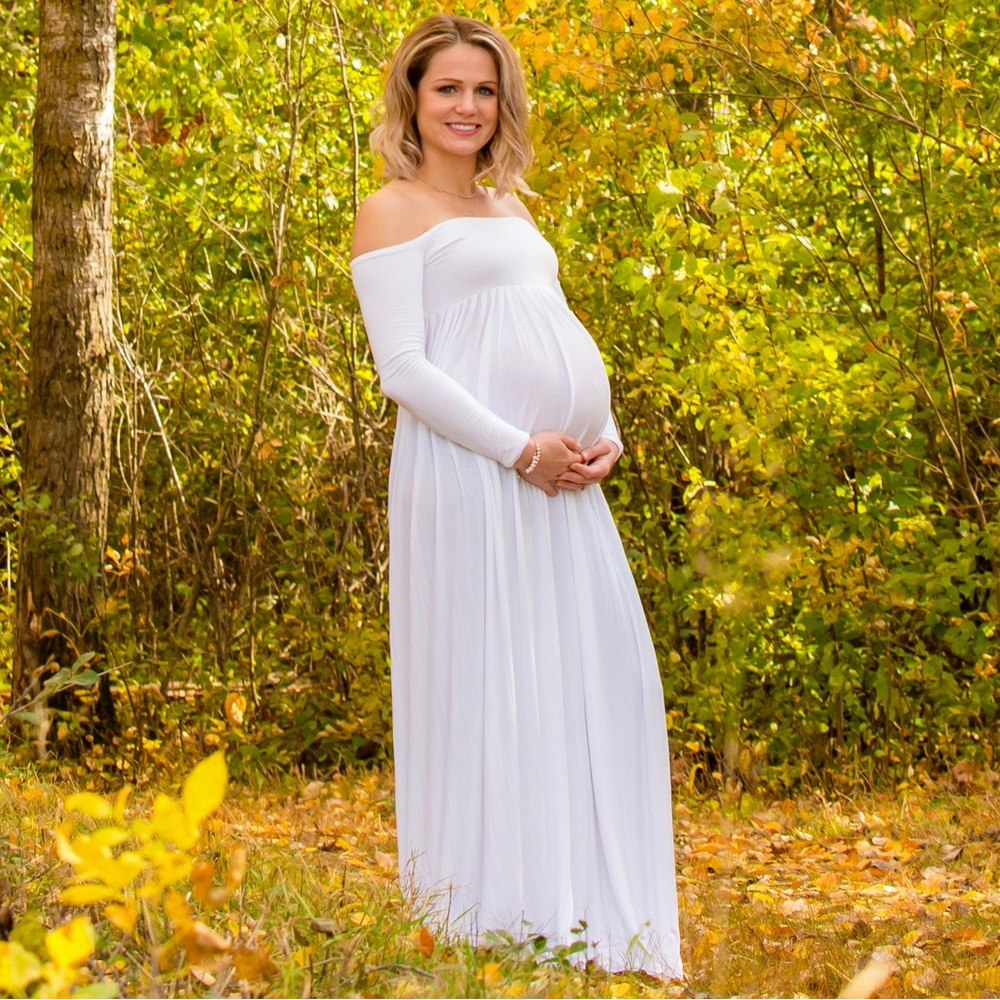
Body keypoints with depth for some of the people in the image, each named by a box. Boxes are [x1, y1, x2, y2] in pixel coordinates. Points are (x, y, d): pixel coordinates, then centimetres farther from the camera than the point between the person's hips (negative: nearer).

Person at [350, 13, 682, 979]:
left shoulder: (512, 212, 23)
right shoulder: (393, 212, 0)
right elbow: (402, 366, -9)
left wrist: (605, 434, 3)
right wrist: (519, 449, -16)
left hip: (563, 480, 8)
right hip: (470, 476, -8)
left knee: (604, 679, 6)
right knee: (487, 689, -6)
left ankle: (590, 919, 13)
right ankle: (495, 926, 0)